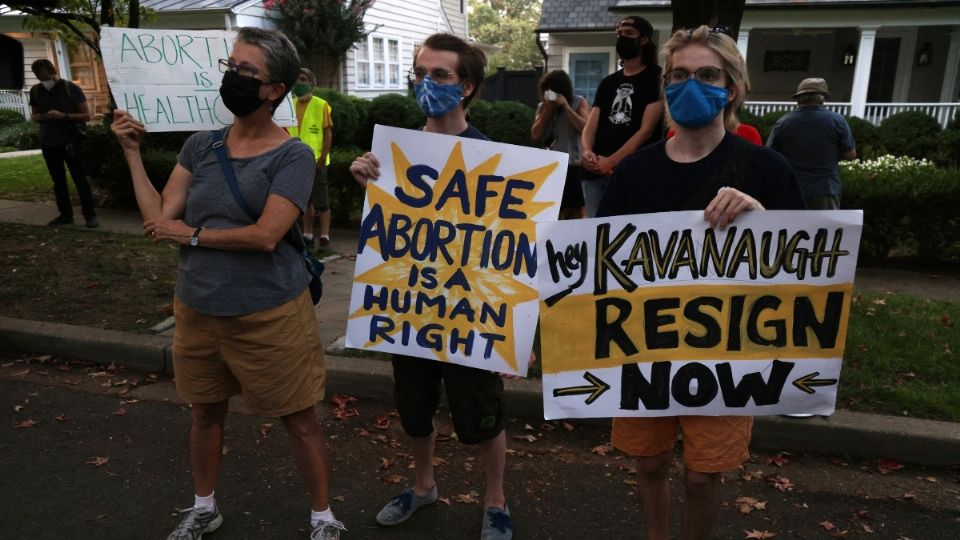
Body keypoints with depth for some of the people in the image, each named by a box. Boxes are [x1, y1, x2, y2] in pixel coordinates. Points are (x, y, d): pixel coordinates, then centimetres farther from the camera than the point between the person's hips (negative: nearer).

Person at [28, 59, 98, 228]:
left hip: (70, 141, -4)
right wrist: (40, 117, -8)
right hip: (48, 143, 4)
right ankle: (65, 214, 17)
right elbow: (34, 115, 17)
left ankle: (90, 215, -1)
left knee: (80, 179, -5)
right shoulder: (35, 91, 6)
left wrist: (63, 115, -21)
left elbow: (86, 115, -7)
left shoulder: (71, 88, -6)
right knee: (58, 181, 9)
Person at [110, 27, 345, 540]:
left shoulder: (292, 155, -12)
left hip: (268, 314, -5)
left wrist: (193, 235, -11)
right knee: (204, 410, 21)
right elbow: (159, 219, 0)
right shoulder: (200, 146, 4)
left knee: (298, 419, 7)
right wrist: (132, 153, -1)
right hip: (197, 309, 6)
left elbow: (265, 234, -22)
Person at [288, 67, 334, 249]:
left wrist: (323, 157, -13)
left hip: (315, 160, -5)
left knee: (321, 201, -1)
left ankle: (324, 236, 5)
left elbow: (328, 133, -6)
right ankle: (308, 234, 21)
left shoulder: (321, 105, -5)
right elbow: (287, 132, 14)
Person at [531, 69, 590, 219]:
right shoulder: (542, 106, 10)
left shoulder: (579, 102, 1)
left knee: (579, 211, -1)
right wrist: (548, 110, -6)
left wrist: (566, 107, -16)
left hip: (575, 165, -3)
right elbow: (535, 135, 1)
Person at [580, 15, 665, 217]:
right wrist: (587, 152, -12)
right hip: (595, 173, 6)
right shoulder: (608, 82, 19)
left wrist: (611, 162, -18)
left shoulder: (657, 78, 1)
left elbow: (646, 130, -9)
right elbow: (590, 126, 11)